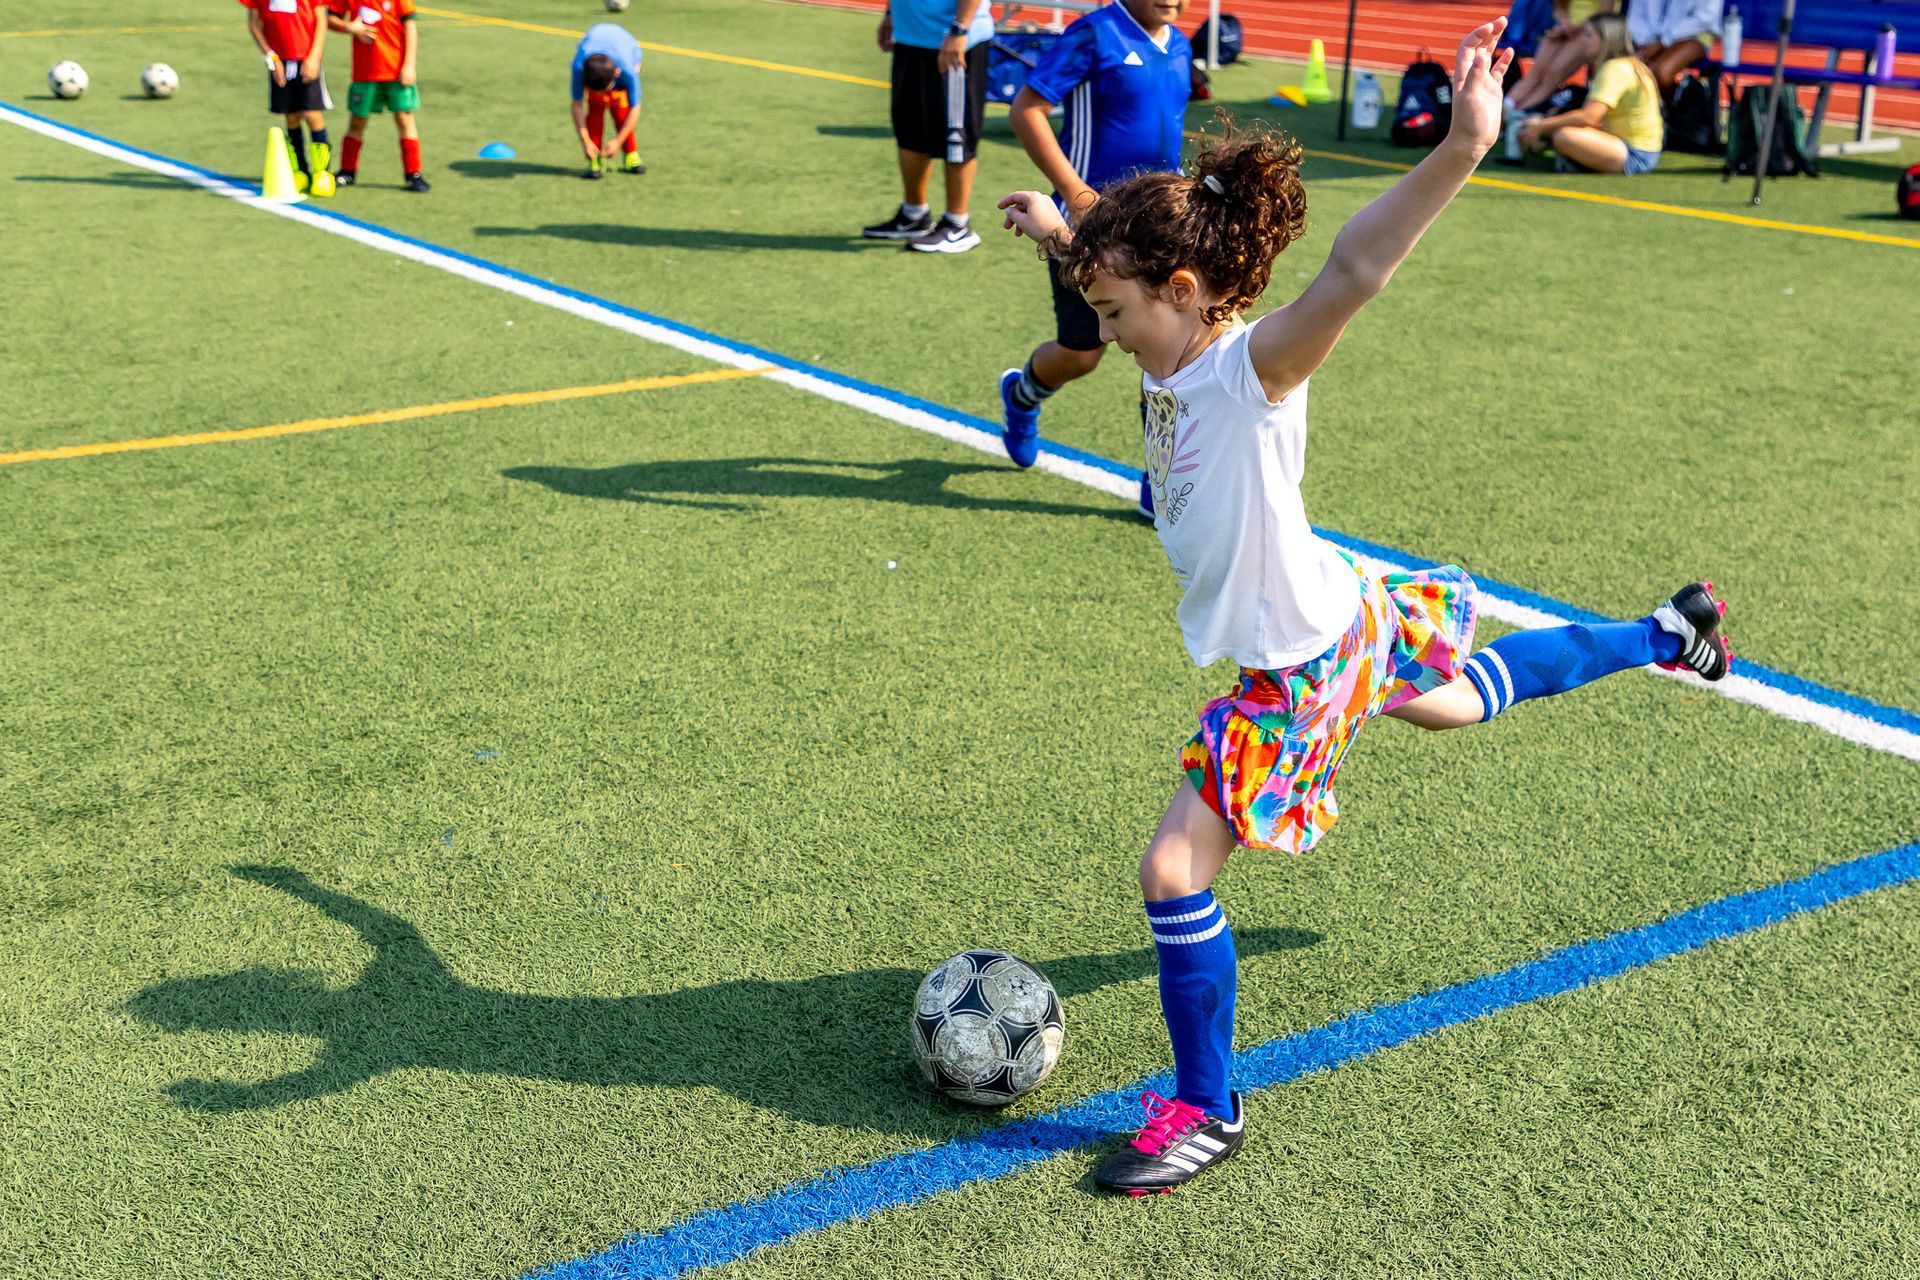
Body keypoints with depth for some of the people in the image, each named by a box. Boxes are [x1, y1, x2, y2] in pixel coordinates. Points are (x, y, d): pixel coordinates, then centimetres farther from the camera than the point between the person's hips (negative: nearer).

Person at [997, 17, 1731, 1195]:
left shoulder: (1252, 367, -30)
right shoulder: (1180, 354, -6)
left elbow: (1354, 271, -48)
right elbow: (1129, 259, 18)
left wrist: (1461, 150, -61)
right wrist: (1063, 228, 30)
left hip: (1303, 669, -10)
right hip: (1344, 618, 10)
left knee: (1174, 872, -7)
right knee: (1450, 701, 36)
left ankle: (1208, 1112, 10)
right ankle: (1666, 634, 55)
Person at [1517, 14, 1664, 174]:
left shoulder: (1615, 69, -16)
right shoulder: (1624, 65, 15)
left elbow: (1588, 117, -25)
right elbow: (1588, 112, 15)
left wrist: (1541, 127, -18)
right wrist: (1544, 122, 7)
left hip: (1634, 157, -10)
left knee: (1564, 135, -28)